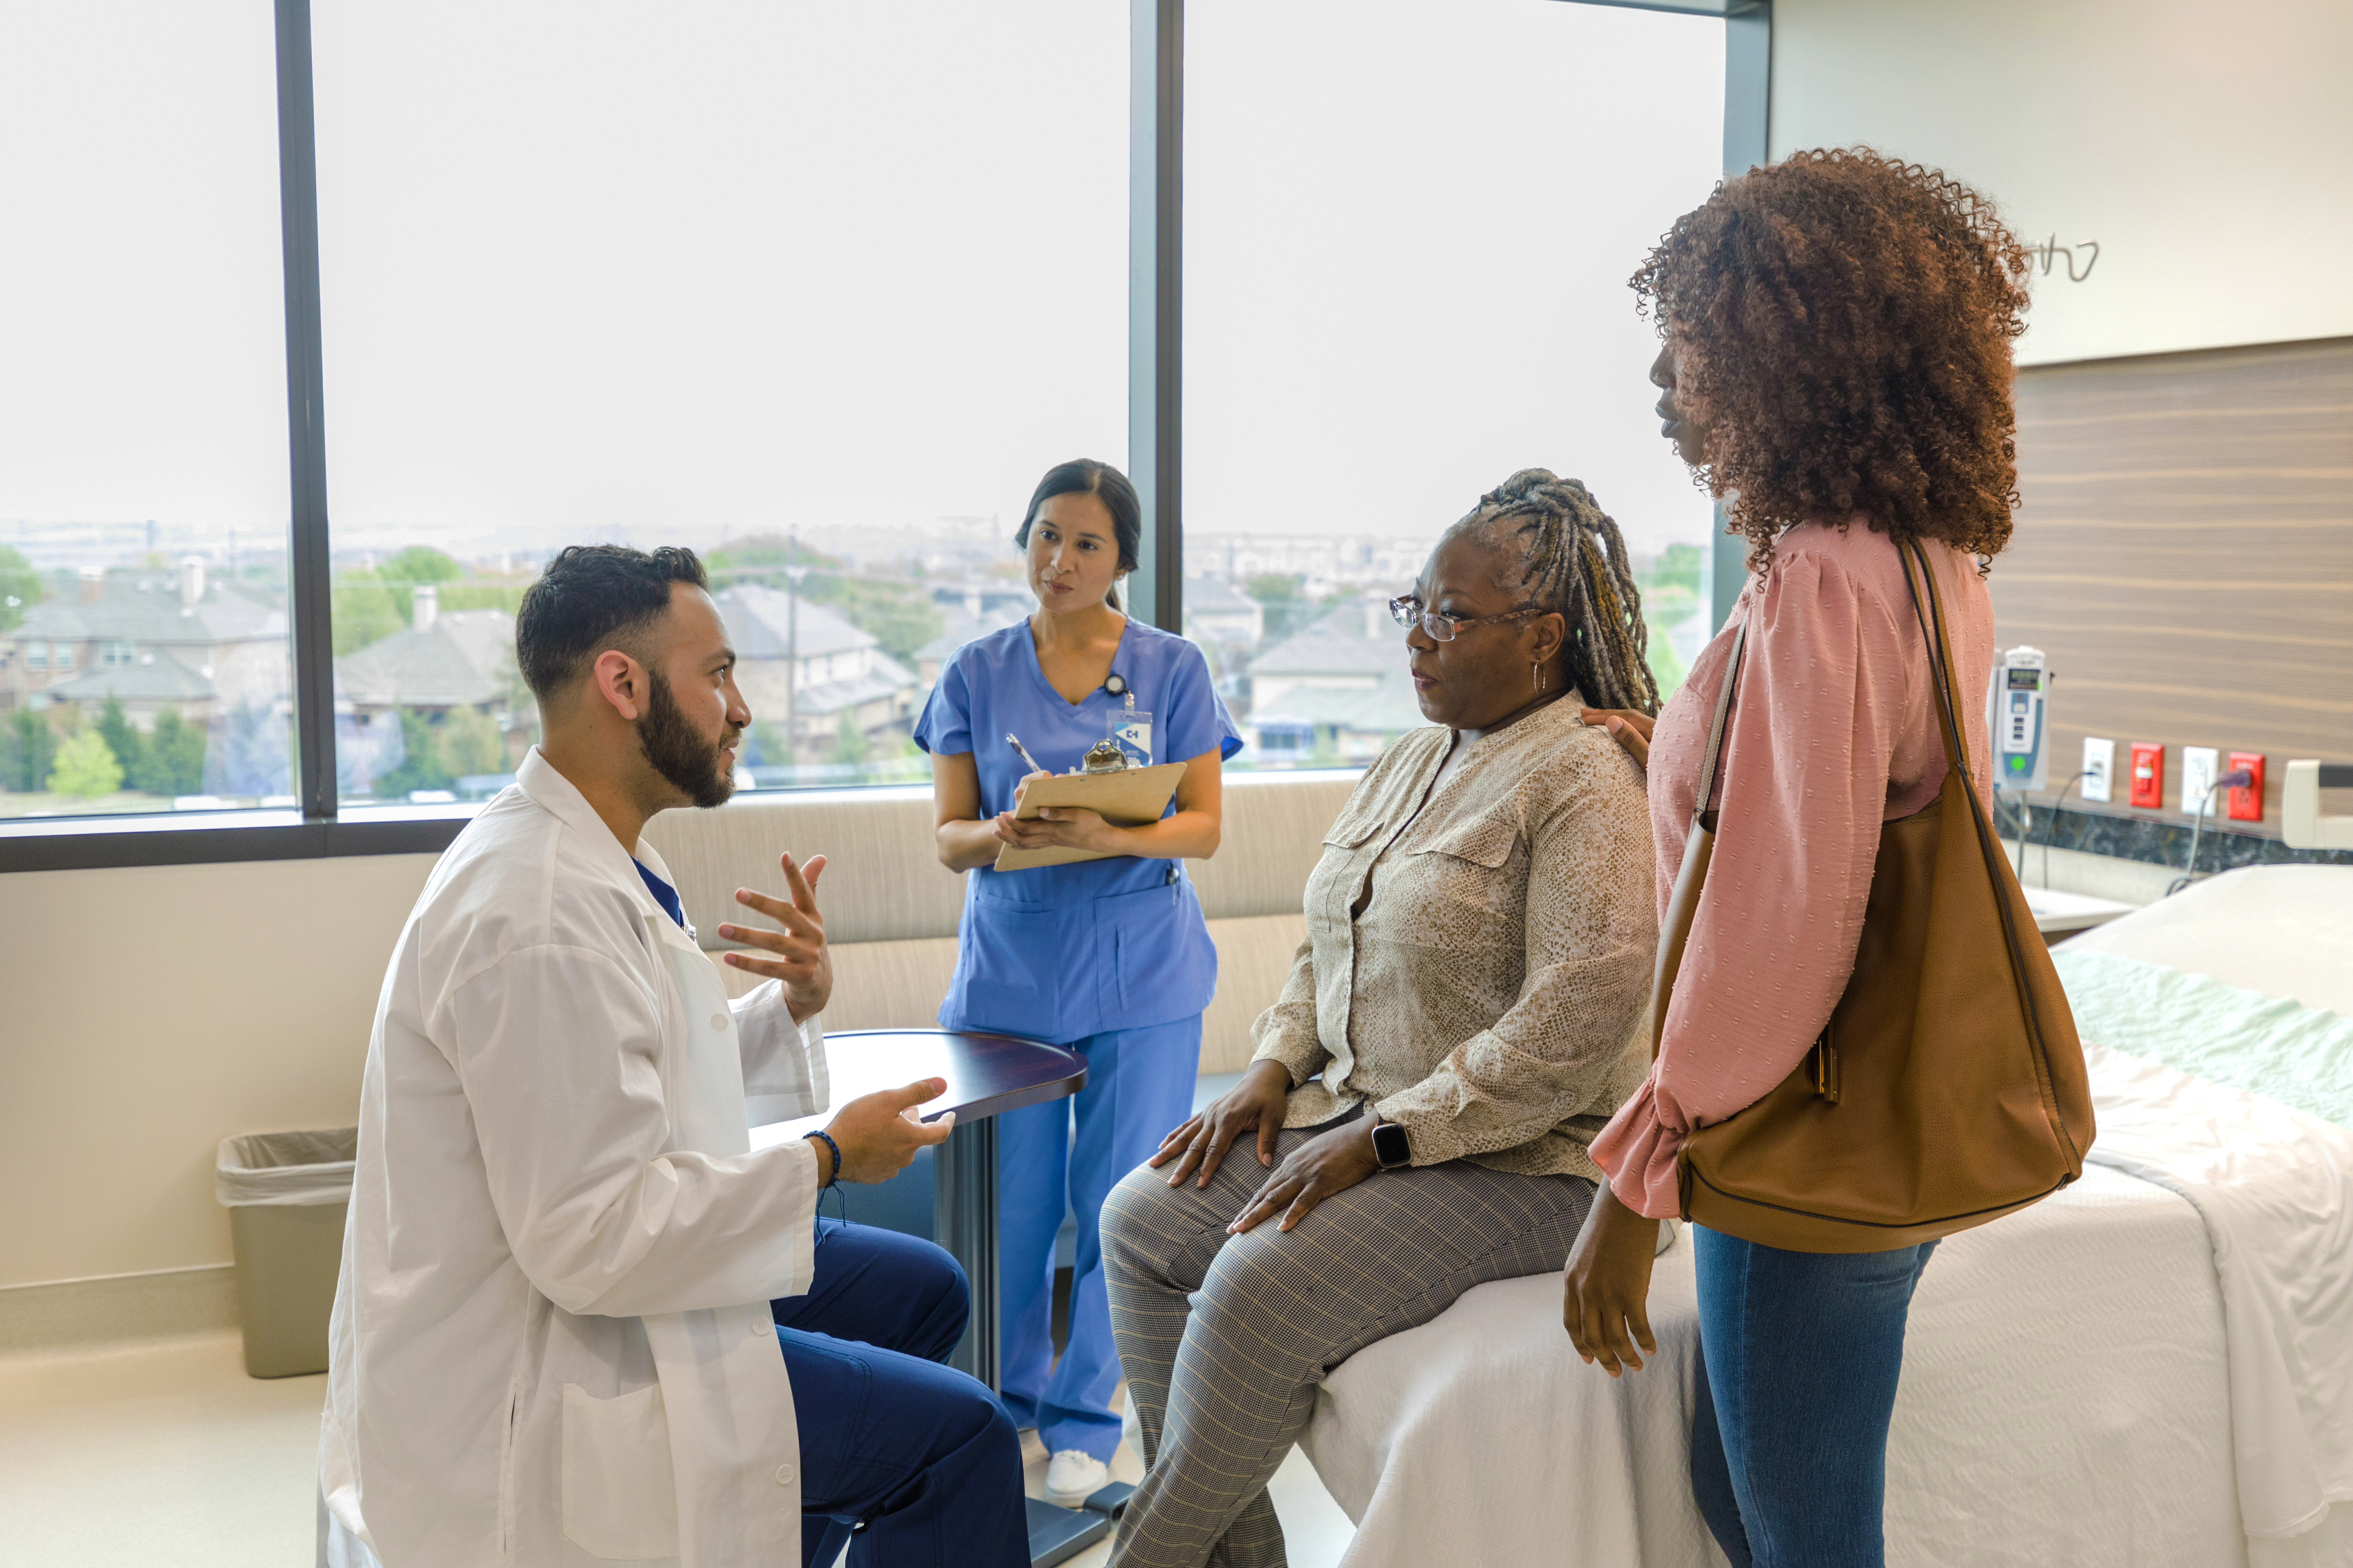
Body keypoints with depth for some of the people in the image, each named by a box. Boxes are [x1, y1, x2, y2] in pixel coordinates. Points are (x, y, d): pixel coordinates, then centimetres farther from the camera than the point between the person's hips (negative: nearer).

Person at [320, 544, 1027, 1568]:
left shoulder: (590, 861, 6)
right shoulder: (538, 914, -26)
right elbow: (594, 1240, -28)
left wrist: (795, 1007, -1)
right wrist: (827, 1160, -18)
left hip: (605, 1285, 10)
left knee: (920, 1291, 17)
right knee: (961, 1435, -14)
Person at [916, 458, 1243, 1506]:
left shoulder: (1172, 670, 2)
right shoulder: (975, 674, 5)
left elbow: (1203, 829, -2)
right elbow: (949, 837, 4)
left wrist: (1112, 834, -21)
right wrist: (1002, 834, -19)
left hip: (1140, 966, -1)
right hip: (1008, 960, 1)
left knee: (1120, 1202, 2)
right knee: (1010, 1203, 5)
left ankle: (1082, 1420, 19)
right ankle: (1002, 1405, 27)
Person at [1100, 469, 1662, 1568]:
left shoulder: (1589, 782, -15)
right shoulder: (1412, 760, 13)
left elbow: (1579, 1023, -24)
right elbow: (1326, 948, 20)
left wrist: (1385, 1137, -23)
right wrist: (1274, 1069, 2)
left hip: (1513, 1162, -9)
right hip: (1355, 1111, 9)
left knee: (1259, 1289, -26)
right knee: (1141, 1217, -4)